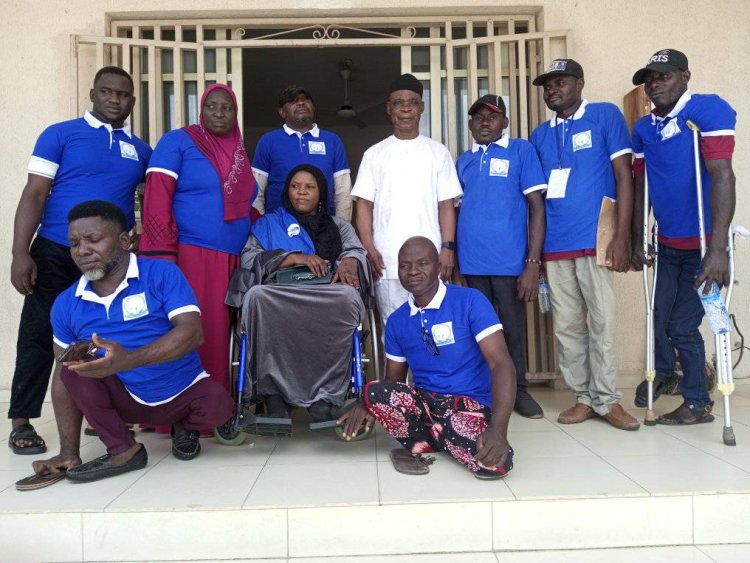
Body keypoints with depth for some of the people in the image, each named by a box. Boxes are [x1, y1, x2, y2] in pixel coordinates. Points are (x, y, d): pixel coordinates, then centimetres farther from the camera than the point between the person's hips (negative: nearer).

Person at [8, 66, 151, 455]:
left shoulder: (140, 150, 11)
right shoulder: (60, 135, 1)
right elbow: (34, 194, -5)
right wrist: (21, 253, -13)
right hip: (56, 253, -3)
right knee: (39, 335, 2)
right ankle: (21, 422, 14)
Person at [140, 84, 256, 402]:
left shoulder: (240, 154, 20)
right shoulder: (178, 142, 1)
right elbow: (156, 199, -8)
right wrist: (162, 258, -16)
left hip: (230, 262, 6)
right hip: (188, 257, -6)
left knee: (218, 334, 7)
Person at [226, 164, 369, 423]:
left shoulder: (339, 226, 28)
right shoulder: (267, 224, 24)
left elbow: (355, 250, 8)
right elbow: (249, 258, 6)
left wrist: (349, 262, -17)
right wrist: (295, 257, -9)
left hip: (325, 302, 1)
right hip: (278, 299, 0)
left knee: (346, 296, -35)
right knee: (258, 296, -36)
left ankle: (325, 393, -32)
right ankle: (274, 391, -30)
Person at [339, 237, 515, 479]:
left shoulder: (470, 301, -9)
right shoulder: (396, 321, 7)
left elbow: (501, 364, -17)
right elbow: (394, 379, 13)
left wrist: (498, 429, -32)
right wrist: (369, 404, -11)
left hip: (471, 405, -3)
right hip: (425, 402, 3)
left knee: (495, 462, -36)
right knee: (374, 391, -29)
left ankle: (421, 442, -6)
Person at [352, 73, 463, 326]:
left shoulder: (438, 152, 10)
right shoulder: (374, 154, 11)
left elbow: (446, 205, 7)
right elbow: (364, 204, 7)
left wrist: (448, 247, -5)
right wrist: (369, 248, -5)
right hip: (387, 259, 1)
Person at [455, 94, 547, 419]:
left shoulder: (521, 150, 2)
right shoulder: (464, 161, 14)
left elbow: (536, 206, -4)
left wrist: (533, 262, -12)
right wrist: (454, 263, 9)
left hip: (509, 261, -3)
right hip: (471, 263, 3)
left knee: (513, 329, 8)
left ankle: (518, 391, 23)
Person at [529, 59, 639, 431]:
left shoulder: (606, 116, 4)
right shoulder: (540, 135, 15)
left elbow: (623, 176, -2)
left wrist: (621, 236, -10)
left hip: (593, 239, -4)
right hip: (554, 245, 4)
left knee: (602, 322, -1)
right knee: (566, 326, 6)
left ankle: (607, 399, 11)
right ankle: (584, 397, 17)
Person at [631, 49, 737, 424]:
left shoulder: (709, 109, -13)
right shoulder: (643, 128, 6)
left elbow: (722, 176, -22)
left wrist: (717, 249, -29)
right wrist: (637, 243, 9)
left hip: (703, 244, -5)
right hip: (667, 243, 5)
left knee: (682, 325, 1)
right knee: (660, 316, 12)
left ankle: (697, 403, 22)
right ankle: (662, 370, 42)